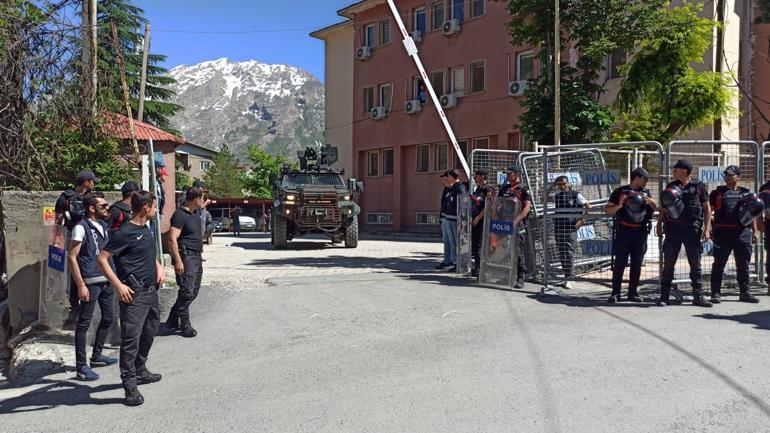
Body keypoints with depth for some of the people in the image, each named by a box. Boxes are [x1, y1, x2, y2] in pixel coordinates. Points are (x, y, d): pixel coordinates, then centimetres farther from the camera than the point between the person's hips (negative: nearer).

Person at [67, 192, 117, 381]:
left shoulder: (104, 225, 11)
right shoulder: (81, 228, -12)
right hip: (91, 282, -8)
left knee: (108, 318, 16)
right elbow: (72, 257, -13)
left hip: (107, 280, 8)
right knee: (84, 323, -1)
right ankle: (81, 367, 6)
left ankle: (96, 355, 32)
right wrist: (81, 285, -17)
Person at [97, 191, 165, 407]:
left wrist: (159, 267, 11)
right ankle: (130, 386, -3)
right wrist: (118, 285, -21)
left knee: (149, 333, 20)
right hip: (134, 294, -9)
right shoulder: (125, 233, -15)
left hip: (151, 291, 9)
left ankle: (140, 371, 36)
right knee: (131, 339, -6)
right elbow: (102, 258, -17)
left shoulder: (145, 229, 11)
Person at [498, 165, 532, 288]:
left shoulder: (524, 189, -3)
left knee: (518, 252, -5)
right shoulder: (504, 188, 16)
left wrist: (516, 221, -23)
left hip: (516, 226, -6)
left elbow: (527, 207, -12)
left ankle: (520, 278, 0)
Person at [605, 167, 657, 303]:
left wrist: (651, 202, 3)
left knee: (637, 264, 6)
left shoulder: (646, 192, 14)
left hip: (641, 232, 4)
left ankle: (633, 292, 15)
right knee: (619, 263, -3)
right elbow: (607, 210, 1)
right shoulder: (620, 192, 0)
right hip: (623, 231, -4)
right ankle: (615, 293, 1)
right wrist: (619, 206, -17)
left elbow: (655, 208, 25)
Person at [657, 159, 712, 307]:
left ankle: (698, 296, 13)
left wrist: (707, 229, -3)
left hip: (693, 229, -1)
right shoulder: (671, 187, 10)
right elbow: (663, 208, 15)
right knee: (668, 263, 1)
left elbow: (707, 208, 4)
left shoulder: (698, 186, 3)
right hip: (673, 228, 1)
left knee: (695, 264, 5)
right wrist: (659, 223, 3)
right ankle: (664, 296, 5)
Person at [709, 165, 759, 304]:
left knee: (743, 265, 10)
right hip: (723, 232, -3)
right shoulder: (718, 193, 5)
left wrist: (754, 231, 11)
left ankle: (744, 292, 21)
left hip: (743, 233, 3)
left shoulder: (746, 193, 14)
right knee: (719, 264, -1)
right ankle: (716, 293, 4)